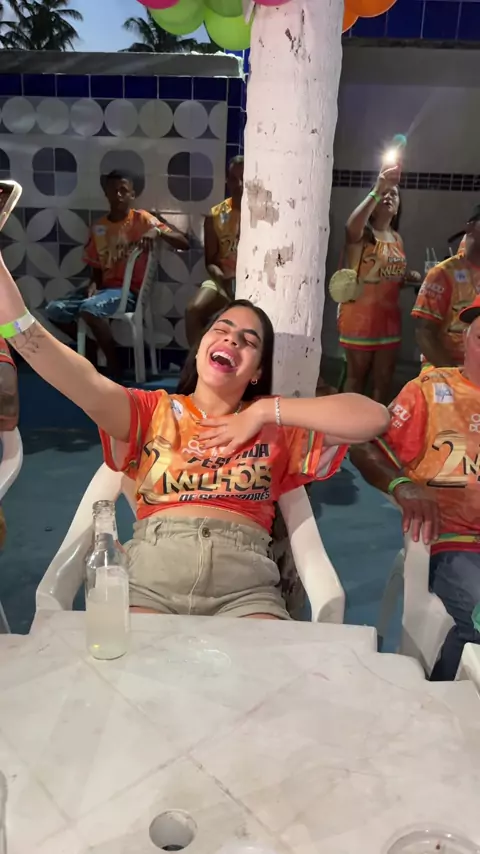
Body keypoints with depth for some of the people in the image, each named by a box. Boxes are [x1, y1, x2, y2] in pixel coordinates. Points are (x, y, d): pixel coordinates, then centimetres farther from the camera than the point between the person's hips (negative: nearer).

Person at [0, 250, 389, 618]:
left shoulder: (276, 426, 17)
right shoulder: (153, 411, 16)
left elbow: (375, 418, 6)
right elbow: (87, 386, -4)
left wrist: (264, 410, 4)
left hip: (245, 580, 1)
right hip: (150, 572, 0)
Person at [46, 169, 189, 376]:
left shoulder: (142, 219, -3)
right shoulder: (98, 227, 11)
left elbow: (184, 244, -11)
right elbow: (96, 266, 17)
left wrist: (158, 231, -28)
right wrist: (94, 284, -5)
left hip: (131, 290, -6)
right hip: (105, 288, 6)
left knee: (89, 308, -33)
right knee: (55, 310, -8)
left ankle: (113, 363, -15)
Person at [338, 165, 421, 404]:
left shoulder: (397, 239, 12)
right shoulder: (361, 233, -9)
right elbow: (352, 226, -36)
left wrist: (408, 278, 3)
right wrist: (377, 191, -42)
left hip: (389, 317, 6)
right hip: (360, 315, -6)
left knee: (384, 379, 12)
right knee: (357, 375, 5)